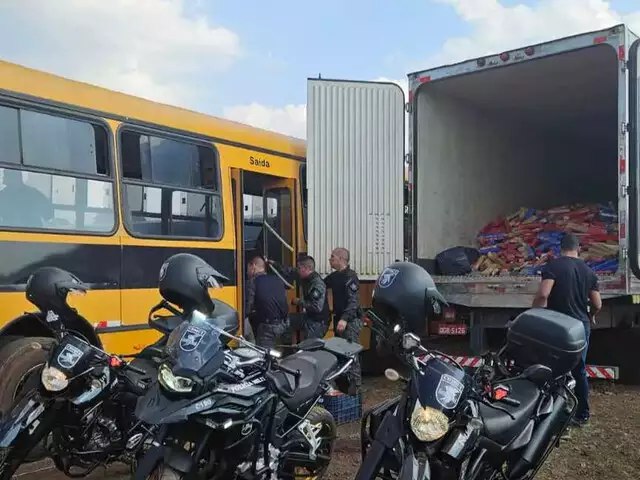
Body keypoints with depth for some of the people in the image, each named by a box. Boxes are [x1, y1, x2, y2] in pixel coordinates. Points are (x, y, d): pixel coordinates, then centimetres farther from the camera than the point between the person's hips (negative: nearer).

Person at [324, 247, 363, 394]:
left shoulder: (350, 277, -14)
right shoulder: (335, 276, 13)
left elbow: (354, 300, -21)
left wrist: (344, 319, -30)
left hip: (351, 320, -9)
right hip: (339, 318, 9)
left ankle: (355, 384, -7)